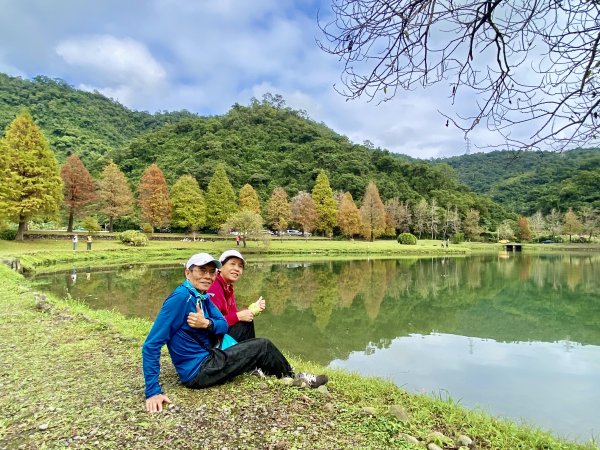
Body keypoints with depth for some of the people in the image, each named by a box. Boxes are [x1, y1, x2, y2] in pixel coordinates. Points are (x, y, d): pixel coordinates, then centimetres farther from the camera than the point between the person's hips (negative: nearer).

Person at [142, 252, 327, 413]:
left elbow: (223, 325, 2)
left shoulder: (202, 297, 3)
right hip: (198, 371, -9)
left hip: (207, 358, 9)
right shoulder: (180, 298, -24)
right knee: (263, 346, -3)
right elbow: (151, 345, -24)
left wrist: (207, 324, -21)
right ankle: (292, 378, 20)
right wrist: (153, 391, -26)